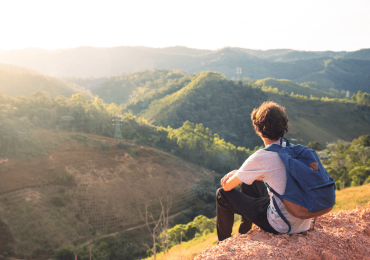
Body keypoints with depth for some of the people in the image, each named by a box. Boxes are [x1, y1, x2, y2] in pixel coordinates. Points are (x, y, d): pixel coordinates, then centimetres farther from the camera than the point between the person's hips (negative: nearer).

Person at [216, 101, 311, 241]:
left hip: (282, 227, -7)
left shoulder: (261, 157, -22)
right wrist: (236, 173, 13)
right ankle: (243, 235, 44)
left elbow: (227, 186, -9)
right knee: (247, 182, 26)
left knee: (222, 194, 6)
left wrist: (231, 177, 15)